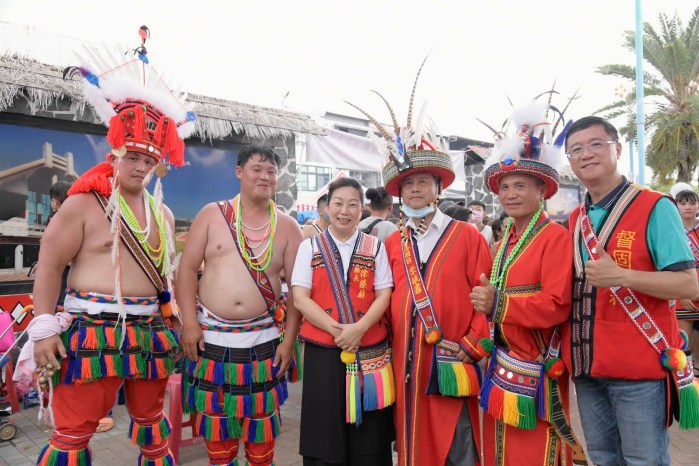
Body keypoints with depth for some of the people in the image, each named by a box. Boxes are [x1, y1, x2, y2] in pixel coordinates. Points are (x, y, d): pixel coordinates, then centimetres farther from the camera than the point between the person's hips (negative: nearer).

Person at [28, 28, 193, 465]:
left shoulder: (162, 213, 10)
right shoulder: (83, 204, -7)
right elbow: (50, 265, -7)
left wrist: (171, 322, 16)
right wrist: (44, 327, -11)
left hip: (149, 332, 6)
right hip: (92, 332, -5)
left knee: (150, 418, 19)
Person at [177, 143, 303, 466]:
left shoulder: (287, 227, 2)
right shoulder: (212, 214, 1)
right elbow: (187, 268, -1)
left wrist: (289, 339, -4)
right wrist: (189, 322, -8)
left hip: (263, 339, 0)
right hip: (211, 336, 0)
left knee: (260, 423, 11)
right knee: (215, 419, 13)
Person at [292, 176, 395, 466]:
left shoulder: (375, 246, 7)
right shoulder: (309, 247, 5)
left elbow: (384, 295, 1)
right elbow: (300, 298, -3)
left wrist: (359, 328, -15)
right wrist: (337, 330, -14)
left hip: (369, 353, 1)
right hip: (323, 353, 0)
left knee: (369, 439, 9)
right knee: (325, 435, 7)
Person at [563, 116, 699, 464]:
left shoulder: (655, 208, -8)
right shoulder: (574, 219, 9)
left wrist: (621, 276, -26)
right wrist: (563, 350, 6)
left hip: (640, 366, -5)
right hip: (586, 365, 6)